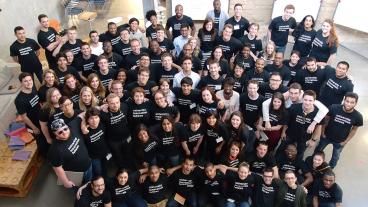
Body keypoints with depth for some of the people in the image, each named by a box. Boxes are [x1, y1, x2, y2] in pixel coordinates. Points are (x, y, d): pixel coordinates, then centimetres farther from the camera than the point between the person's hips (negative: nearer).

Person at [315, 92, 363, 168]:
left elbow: (354, 130, -6)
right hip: (326, 136, 0)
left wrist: (345, 141, -4)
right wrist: (323, 132, -6)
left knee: (335, 157, 23)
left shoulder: (357, 116, -25)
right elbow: (326, 119, -10)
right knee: (318, 150, 23)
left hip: (340, 141, 0)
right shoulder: (334, 108, -28)